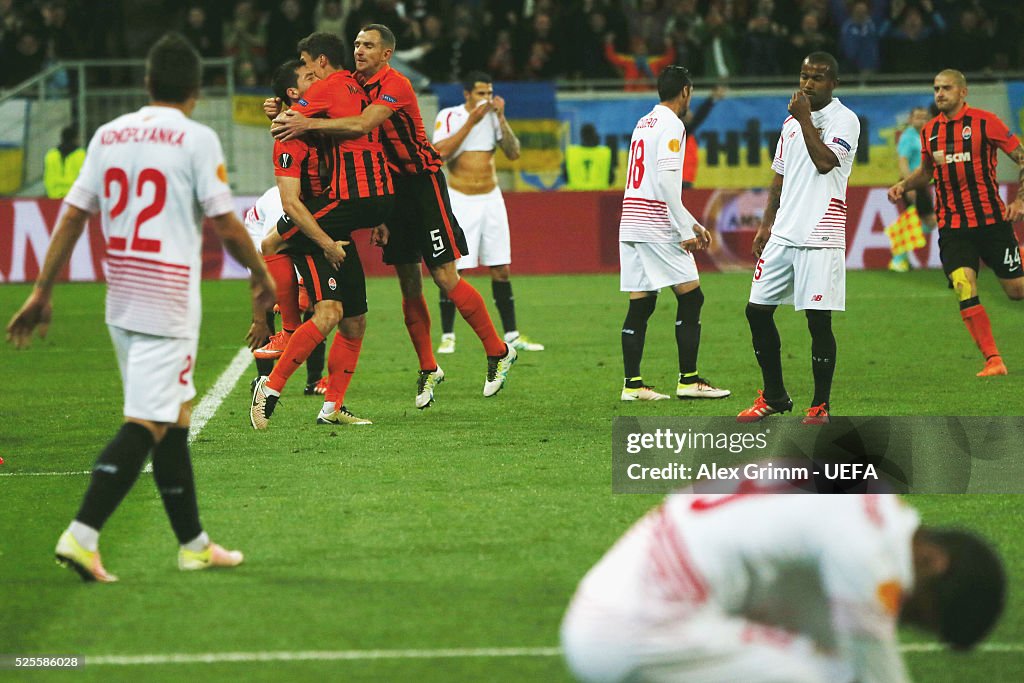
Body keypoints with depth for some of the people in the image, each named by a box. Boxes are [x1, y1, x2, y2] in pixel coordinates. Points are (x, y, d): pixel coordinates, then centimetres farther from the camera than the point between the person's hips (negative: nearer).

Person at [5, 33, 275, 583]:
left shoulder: (108, 135, 9)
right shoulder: (196, 139, -7)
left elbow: (72, 216, 8)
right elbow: (227, 227, -8)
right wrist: (262, 279, 8)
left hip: (122, 301, 7)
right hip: (169, 303, -7)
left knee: (173, 419, 16)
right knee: (147, 424, -8)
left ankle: (193, 543, 22)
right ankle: (82, 534, -20)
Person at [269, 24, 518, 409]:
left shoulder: (395, 85, -19)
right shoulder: (355, 84, 6)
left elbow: (361, 125, -32)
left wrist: (308, 125, -35)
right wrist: (285, 112, -11)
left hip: (422, 183, -7)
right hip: (391, 186, 7)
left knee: (446, 278, -7)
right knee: (408, 285, 7)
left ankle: (499, 352, 7)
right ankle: (428, 369, 16)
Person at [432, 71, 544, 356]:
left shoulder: (493, 117, 5)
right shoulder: (449, 116, -6)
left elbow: (513, 153, -3)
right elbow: (441, 152, -21)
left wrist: (501, 118, -12)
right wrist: (472, 121, -21)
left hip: (491, 200, 4)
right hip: (459, 201, -4)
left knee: (501, 269, 4)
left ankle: (511, 335, 9)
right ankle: (447, 337, 2)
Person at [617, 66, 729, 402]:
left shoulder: (643, 123, 20)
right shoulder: (671, 125, -8)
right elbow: (666, 180, -19)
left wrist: (692, 223, 26)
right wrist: (684, 231, -17)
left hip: (631, 223, 9)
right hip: (657, 228, -9)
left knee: (640, 306, 7)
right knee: (690, 298, -3)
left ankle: (632, 384, 3)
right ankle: (688, 380, -4)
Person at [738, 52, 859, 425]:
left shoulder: (845, 120, -4)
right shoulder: (791, 122, 17)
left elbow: (825, 161, -20)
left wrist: (805, 119, -14)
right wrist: (766, 225, 16)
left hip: (819, 238, -7)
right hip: (783, 235, 7)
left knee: (818, 321, -6)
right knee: (758, 311, 6)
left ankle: (820, 406, 3)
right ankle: (774, 397, 19)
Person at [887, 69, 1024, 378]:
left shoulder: (984, 121, -6)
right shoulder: (930, 131, 8)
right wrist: (903, 185, 5)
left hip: (991, 219, -3)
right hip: (952, 226, 3)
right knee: (965, 290, -15)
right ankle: (993, 360, -9)